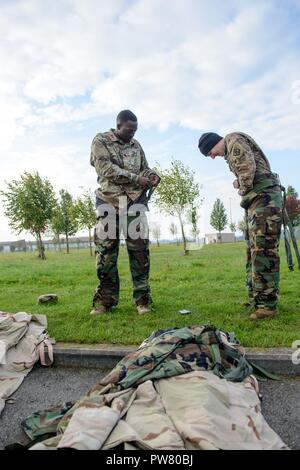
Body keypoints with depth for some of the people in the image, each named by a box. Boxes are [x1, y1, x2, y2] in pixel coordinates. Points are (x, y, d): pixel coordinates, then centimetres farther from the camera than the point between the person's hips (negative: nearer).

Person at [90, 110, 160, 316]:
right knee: (106, 250, -1)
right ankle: (106, 300, 10)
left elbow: (144, 167, 23)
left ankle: (142, 298, 6)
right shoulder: (101, 141, 4)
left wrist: (152, 175, -1)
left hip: (136, 201, 3)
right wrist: (135, 178, -17)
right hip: (109, 201, -3)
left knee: (139, 249, -2)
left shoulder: (136, 145, 19)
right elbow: (105, 168, -10)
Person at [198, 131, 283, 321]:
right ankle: (256, 299, 15)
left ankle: (267, 304, -7)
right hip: (256, 201, 10)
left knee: (263, 251, -12)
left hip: (264, 198, -10)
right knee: (254, 251, 9)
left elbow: (248, 168, -15)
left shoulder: (234, 139, -2)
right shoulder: (230, 152, 27)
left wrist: (243, 190, -2)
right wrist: (240, 183, 7)